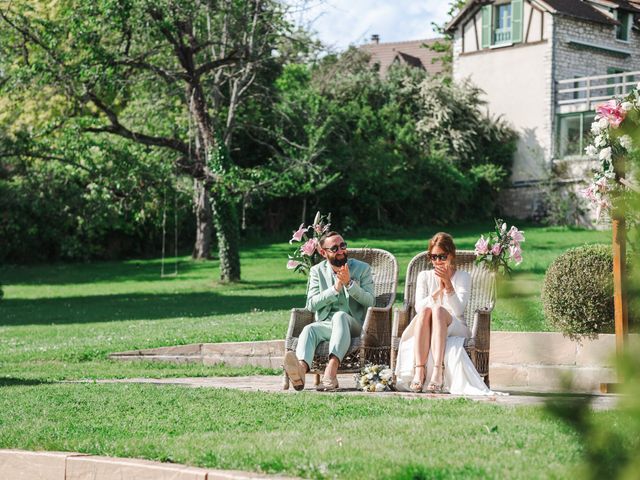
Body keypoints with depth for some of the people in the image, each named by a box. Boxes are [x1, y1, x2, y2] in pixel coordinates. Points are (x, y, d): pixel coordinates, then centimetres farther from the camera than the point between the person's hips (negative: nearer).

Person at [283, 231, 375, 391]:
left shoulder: (362, 269, 8)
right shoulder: (317, 271, 11)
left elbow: (370, 301, -3)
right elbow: (311, 304, -1)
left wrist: (349, 283, -16)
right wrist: (335, 288, -13)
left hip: (353, 324, -2)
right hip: (325, 324, 2)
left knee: (340, 316, -35)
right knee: (309, 329, -31)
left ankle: (331, 371, -56)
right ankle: (301, 368, -64)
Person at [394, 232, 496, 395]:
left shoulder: (463, 277, 7)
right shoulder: (424, 276, 13)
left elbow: (458, 311, -9)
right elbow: (418, 307, -4)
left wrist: (448, 285, -21)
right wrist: (439, 290, -18)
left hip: (455, 328, -1)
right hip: (426, 332, 1)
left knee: (439, 309, -33)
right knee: (425, 310, -32)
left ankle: (438, 372, -47)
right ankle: (419, 371, -45)